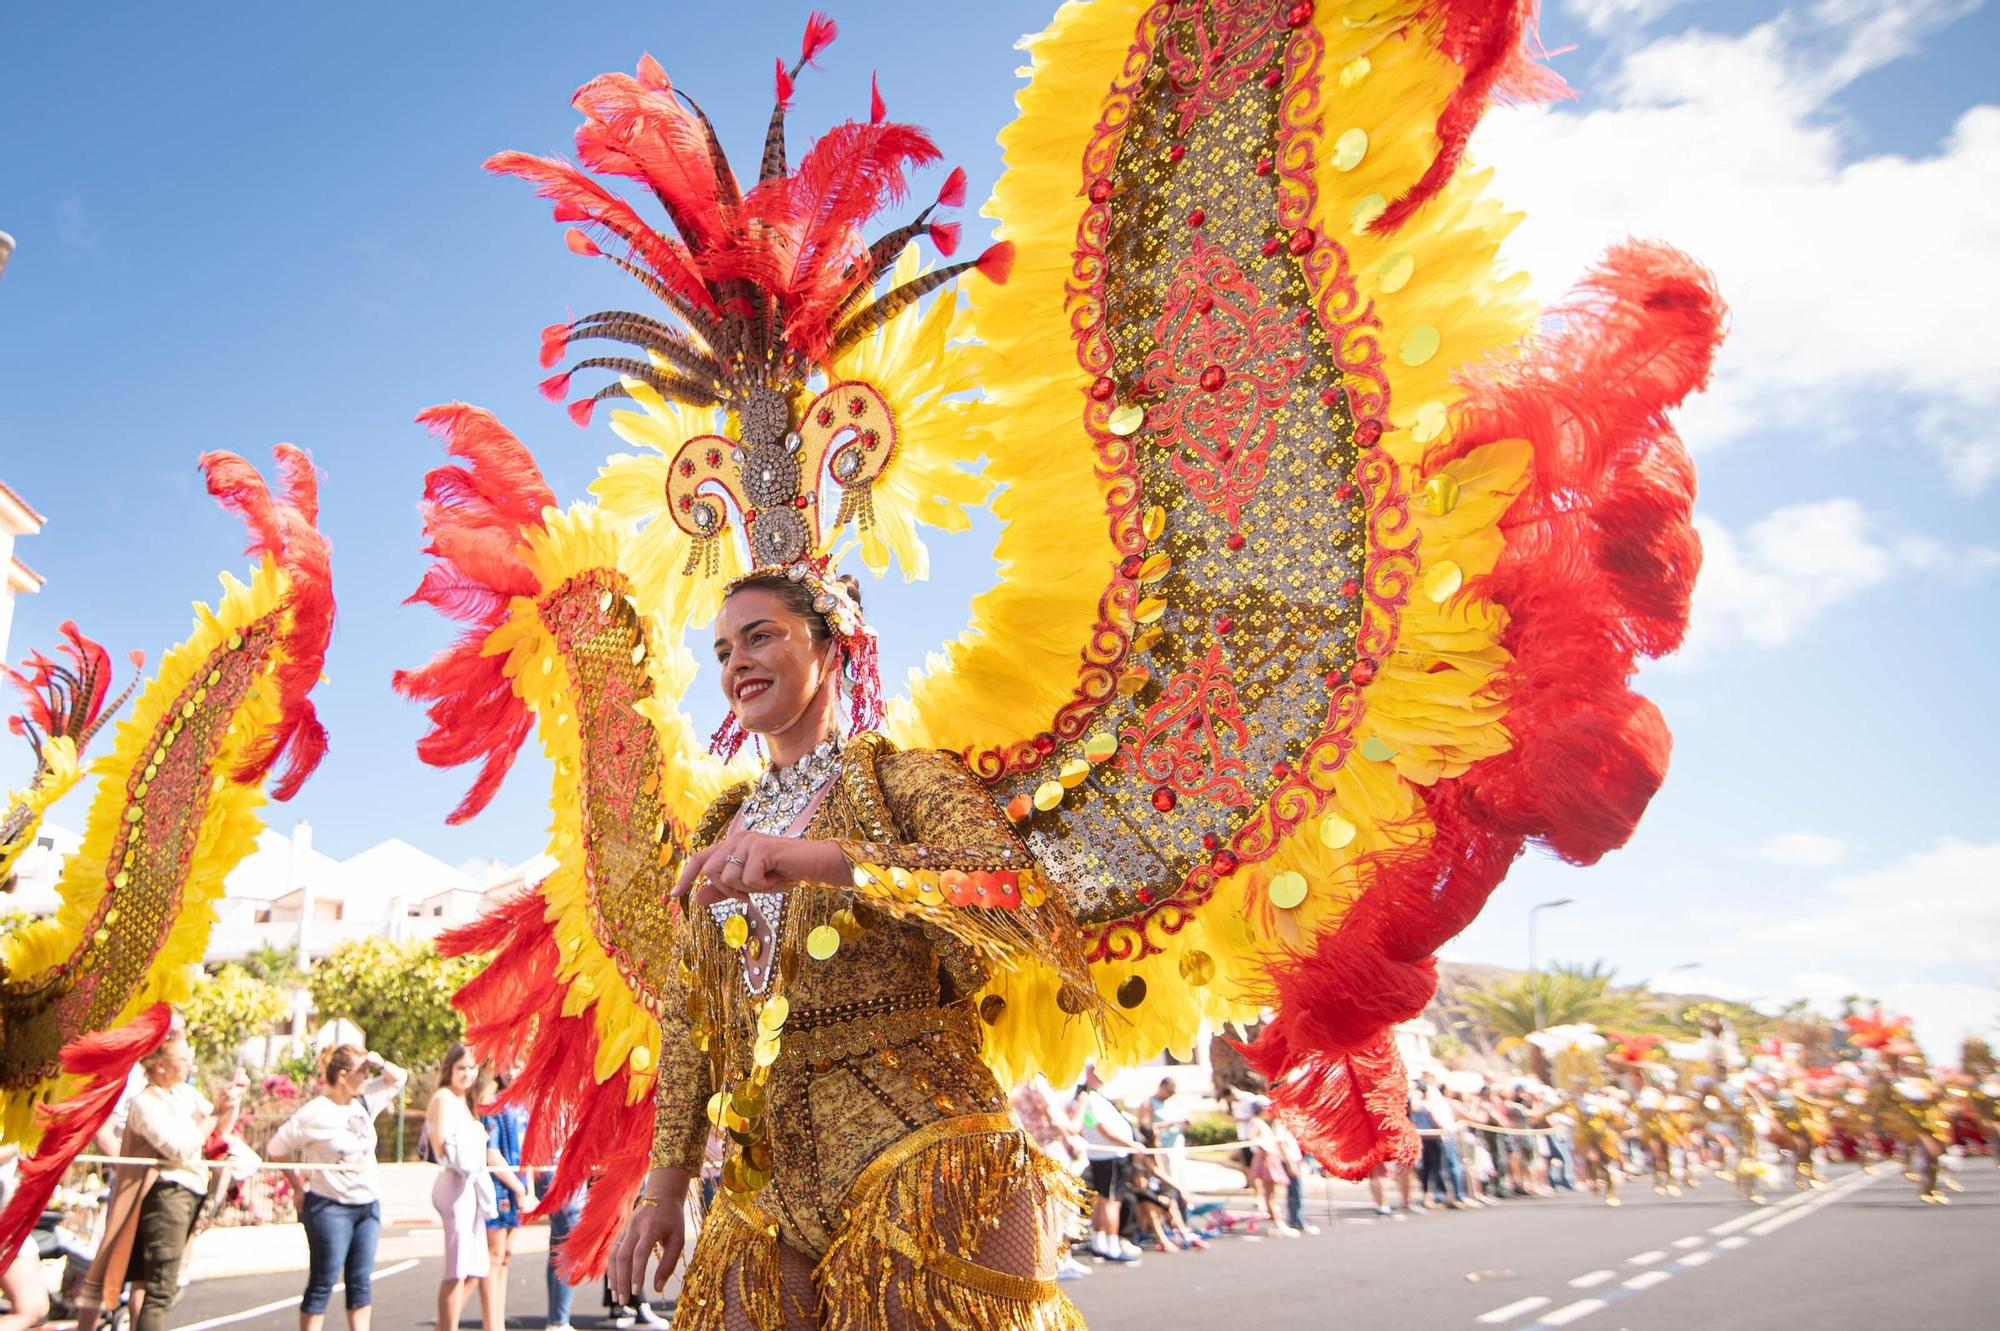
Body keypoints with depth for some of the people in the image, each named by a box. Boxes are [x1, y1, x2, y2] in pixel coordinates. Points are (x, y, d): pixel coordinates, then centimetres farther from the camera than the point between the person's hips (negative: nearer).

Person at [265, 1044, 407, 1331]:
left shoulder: (365, 1102, 5)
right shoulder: (314, 1113, -12)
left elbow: (399, 1078, 17)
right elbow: (275, 1149, -6)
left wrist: (381, 1064, -4)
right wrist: (301, 1186, -1)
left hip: (368, 1204, 6)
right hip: (330, 1207, -6)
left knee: (361, 1282, 9)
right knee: (323, 1283, 1)